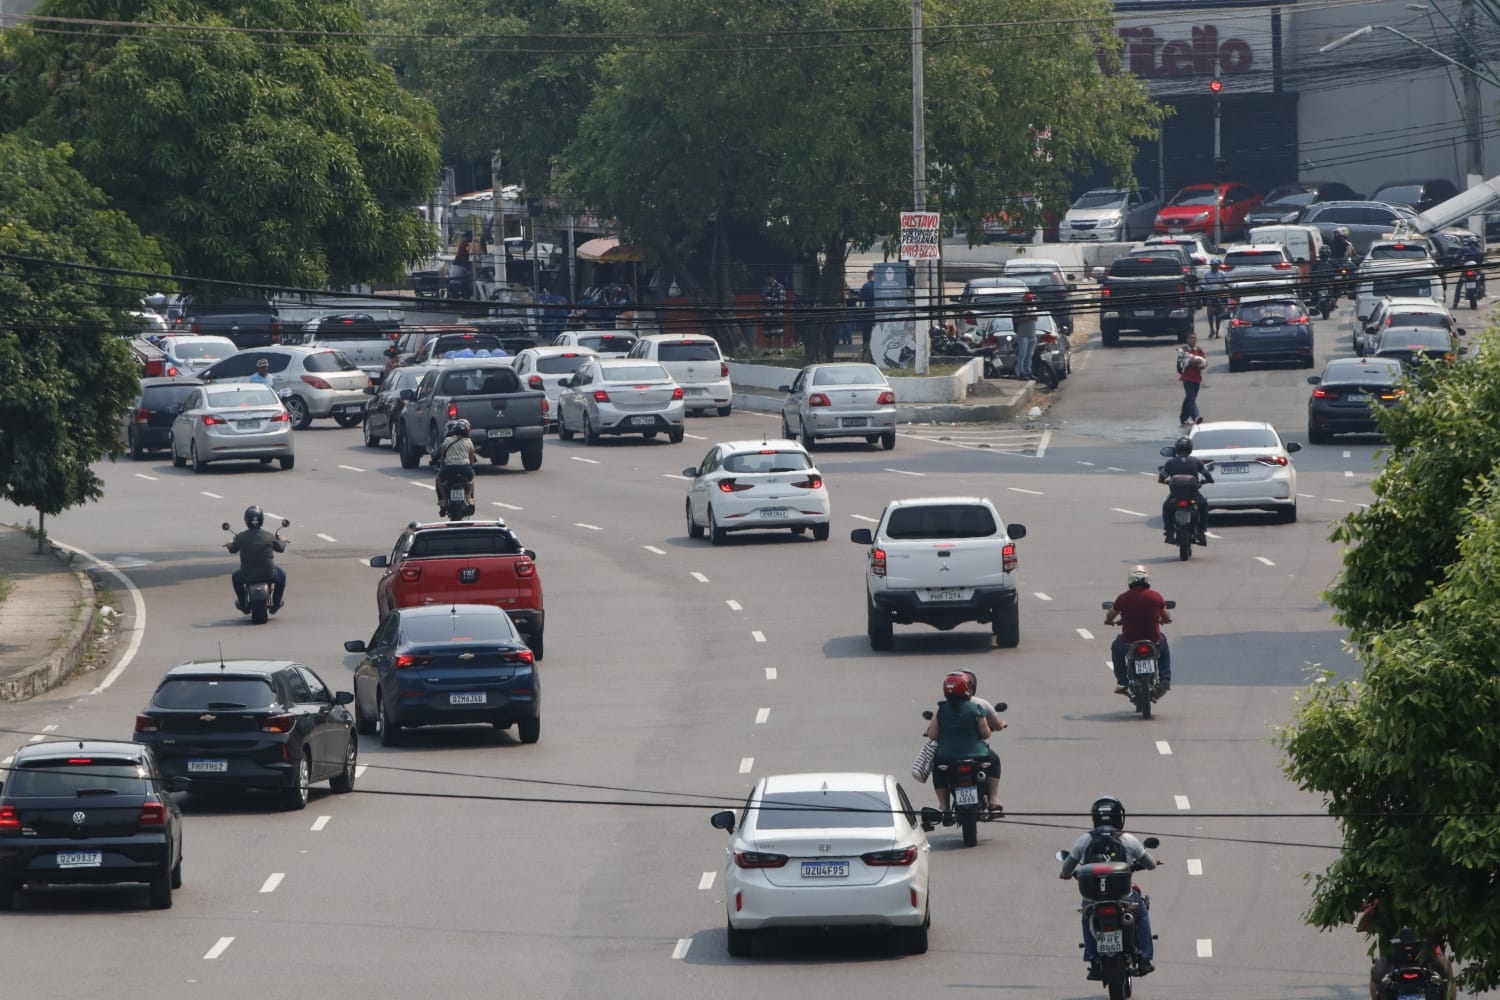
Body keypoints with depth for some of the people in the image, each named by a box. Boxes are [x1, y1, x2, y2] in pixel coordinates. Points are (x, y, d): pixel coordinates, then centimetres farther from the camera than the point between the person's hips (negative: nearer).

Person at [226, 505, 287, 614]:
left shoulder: (240, 537, -9)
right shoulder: (269, 536, -8)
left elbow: (232, 550, 11)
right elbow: (280, 548, 10)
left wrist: (229, 544, 36)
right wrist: (283, 541, 34)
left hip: (248, 576, 0)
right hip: (268, 575, 0)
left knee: (235, 577, 34)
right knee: (281, 575, 32)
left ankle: (243, 604, 41)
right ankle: (275, 604, 38)